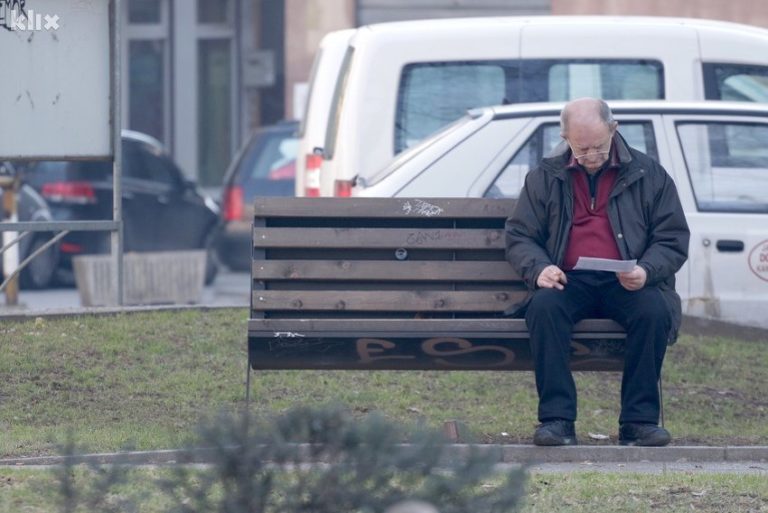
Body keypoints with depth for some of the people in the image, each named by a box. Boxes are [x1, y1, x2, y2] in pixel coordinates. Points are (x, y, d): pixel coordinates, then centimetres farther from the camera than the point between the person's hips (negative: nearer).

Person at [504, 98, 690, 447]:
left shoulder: (648, 174, 9)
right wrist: (539, 269, -9)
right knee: (544, 306, -33)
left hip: (626, 284, 0)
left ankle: (639, 419, -25)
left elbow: (674, 238, 8)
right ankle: (556, 419, -33)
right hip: (568, 283, 0)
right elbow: (518, 236, 13)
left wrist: (647, 271, -13)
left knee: (654, 310, -33)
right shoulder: (545, 178, 12)